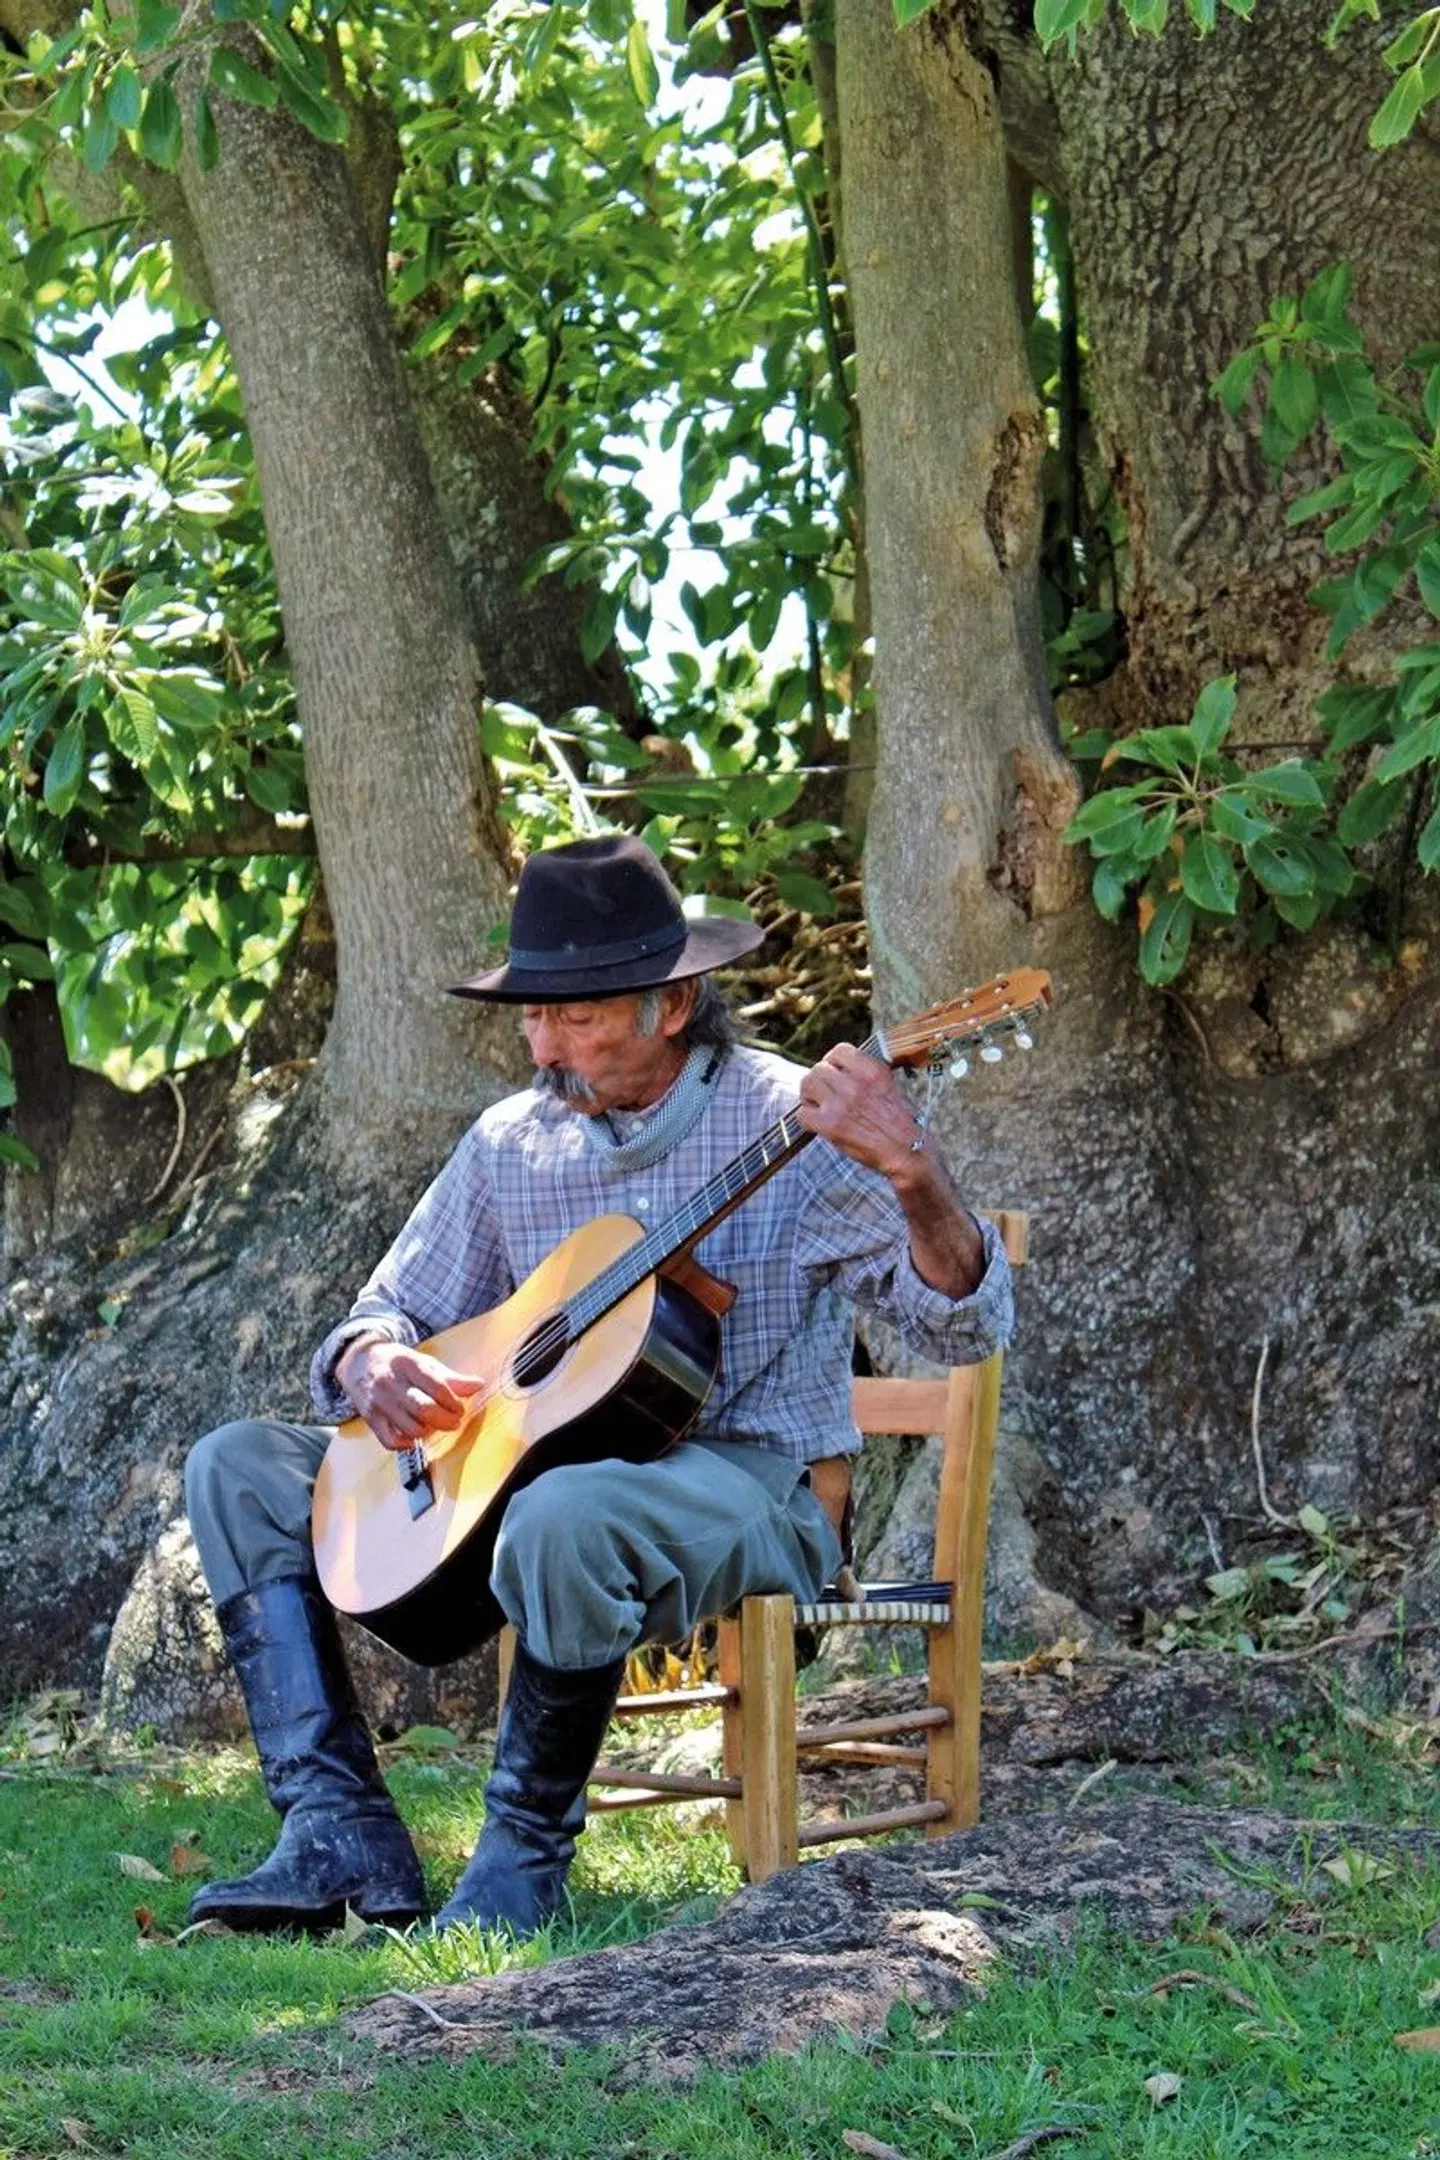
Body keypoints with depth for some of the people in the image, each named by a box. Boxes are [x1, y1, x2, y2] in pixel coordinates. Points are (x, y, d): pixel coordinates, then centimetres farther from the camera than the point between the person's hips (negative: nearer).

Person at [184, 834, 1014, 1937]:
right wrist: (375, 1366, -11)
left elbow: (966, 1328, -15)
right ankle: (344, 1836, -16)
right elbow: (389, 1312, 16)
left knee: (565, 1513, -40)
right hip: (529, 1469, 7)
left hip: (752, 1492, -7)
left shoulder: (791, 1122, -9)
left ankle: (525, 1857, -19)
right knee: (240, 1467, -4)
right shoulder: (511, 1142, 8)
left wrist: (914, 1179, -36)